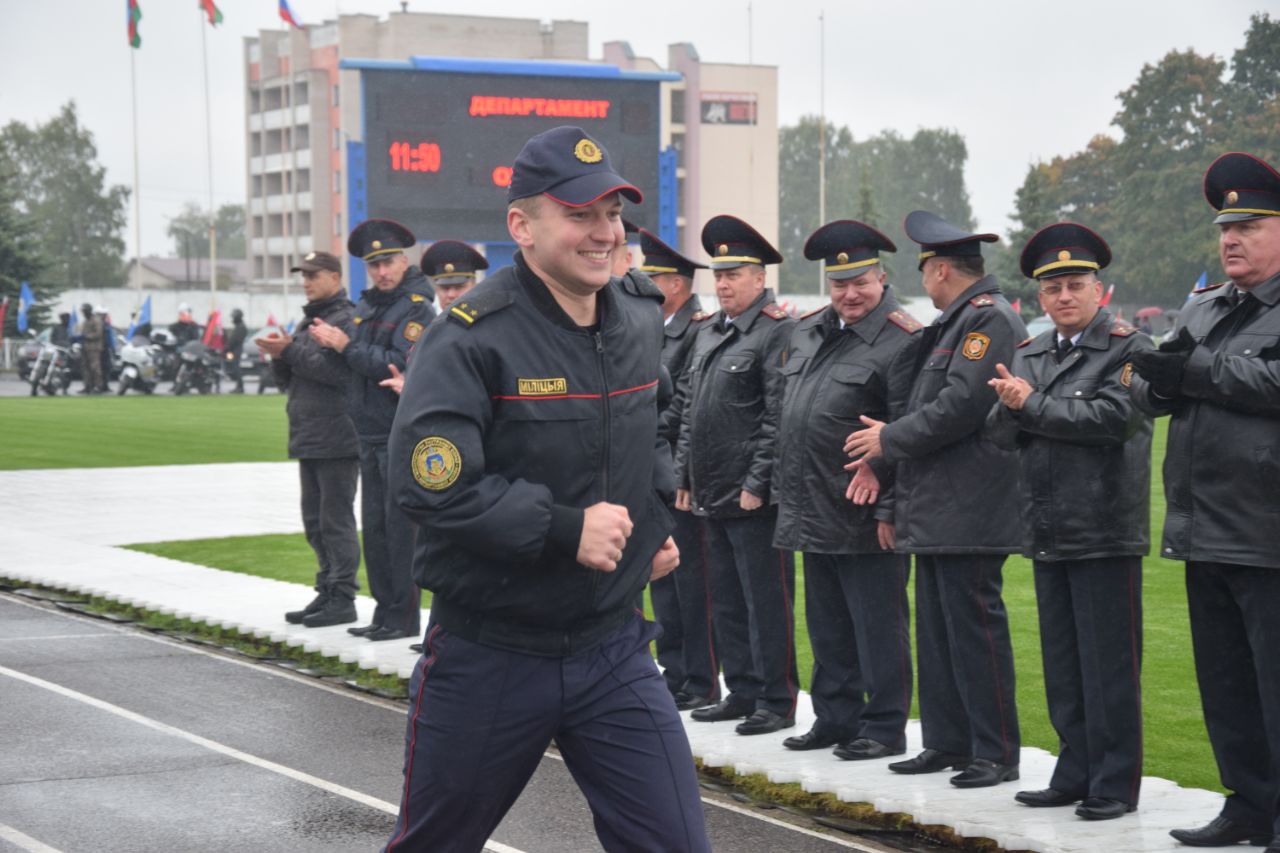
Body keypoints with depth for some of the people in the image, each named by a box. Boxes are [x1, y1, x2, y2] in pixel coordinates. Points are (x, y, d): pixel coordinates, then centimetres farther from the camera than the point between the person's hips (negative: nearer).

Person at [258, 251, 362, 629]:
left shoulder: (347, 319, -9)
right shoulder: (307, 322, 21)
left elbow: (341, 372, -22)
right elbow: (287, 381, 21)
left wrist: (292, 351, -17)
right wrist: (280, 355, 0)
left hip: (337, 439, -10)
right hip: (309, 440, 10)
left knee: (336, 520, -7)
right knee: (315, 522, 12)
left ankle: (343, 597, -3)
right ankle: (327, 593, 19)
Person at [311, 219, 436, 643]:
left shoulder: (418, 309, -10)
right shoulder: (368, 307, 15)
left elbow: (399, 366, -20)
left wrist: (347, 346, -15)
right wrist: (335, 341, 5)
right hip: (371, 434, 8)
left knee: (400, 526, -7)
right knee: (374, 526, 11)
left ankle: (405, 616, -2)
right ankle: (385, 611, 18)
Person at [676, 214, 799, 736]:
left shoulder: (778, 334, -10)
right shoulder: (707, 333, 16)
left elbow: (779, 417, -15)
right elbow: (689, 411, 20)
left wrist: (757, 483, -18)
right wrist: (683, 478, 15)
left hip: (755, 497, -9)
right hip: (711, 494, 9)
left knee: (765, 600, -3)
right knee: (726, 601, 14)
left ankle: (777, 702, 4)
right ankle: (743, 692, 23)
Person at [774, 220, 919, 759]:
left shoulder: (901, 342, -12)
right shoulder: (808, 332, 13)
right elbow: (788, 414, 21)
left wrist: (890, 510, -18)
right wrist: (786, 493, 18)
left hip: (865, 518, -8)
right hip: (814, 513, 8)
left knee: (877, 625, 0)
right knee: (827, 625, 16)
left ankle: (884, 729, 8)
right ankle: (836, 719, 26)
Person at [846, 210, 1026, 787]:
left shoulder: (990, 318, -13)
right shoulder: (955, 322, 19)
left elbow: (960, 406, -22)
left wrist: (889, 439, -12)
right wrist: (882, 457, 11)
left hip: (967, 514, -10)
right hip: (936, 510, 10)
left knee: (974, 627, -6)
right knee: (936, 629, 13)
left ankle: (997, 754, -1)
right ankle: (948, 744, 21)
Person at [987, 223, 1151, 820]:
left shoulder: (1129, 349, -4)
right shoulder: (1028, 355, 16)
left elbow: (1110, 416, -19)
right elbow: (1000, 431, 9)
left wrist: (1033, 404, -13)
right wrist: (1011, 408, -13)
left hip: (1105, 532, -7)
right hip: (1048, 534, 7)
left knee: (1109, 664, -3)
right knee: (1062, 666, 12)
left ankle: (1115, 785, 4)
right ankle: (1076, 775, 21)